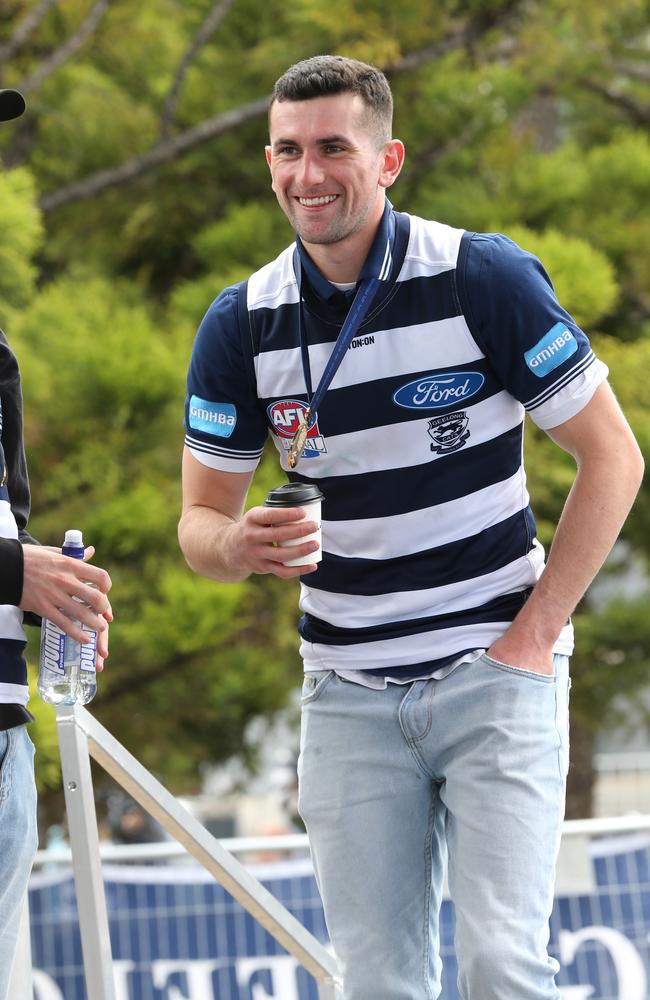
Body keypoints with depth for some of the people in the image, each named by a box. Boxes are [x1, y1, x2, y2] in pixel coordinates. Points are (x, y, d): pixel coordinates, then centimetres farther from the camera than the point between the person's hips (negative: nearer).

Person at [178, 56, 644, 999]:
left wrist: (535, 631, -9)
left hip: (494, 673, -3)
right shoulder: (241, 325, 0)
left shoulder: (486, 278, -10)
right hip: (349, 695, 3)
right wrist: (239, 543, -18)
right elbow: (199, 521, 7)